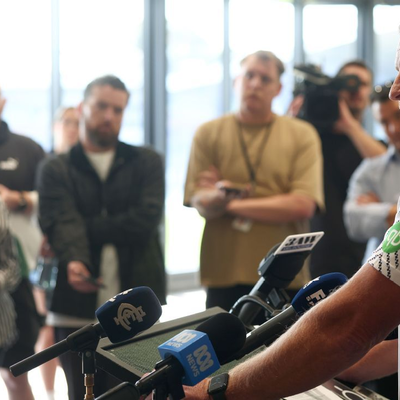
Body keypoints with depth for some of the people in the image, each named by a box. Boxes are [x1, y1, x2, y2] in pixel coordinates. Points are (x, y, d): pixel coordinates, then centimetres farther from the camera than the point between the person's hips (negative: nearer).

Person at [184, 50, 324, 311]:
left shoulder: (302, 135, 6)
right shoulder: (209, 133, 9)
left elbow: (303, 206, -7)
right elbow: (199, 203, -1)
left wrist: (234, 205, -6)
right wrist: (218, 197, -24)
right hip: (224, 277, 0)